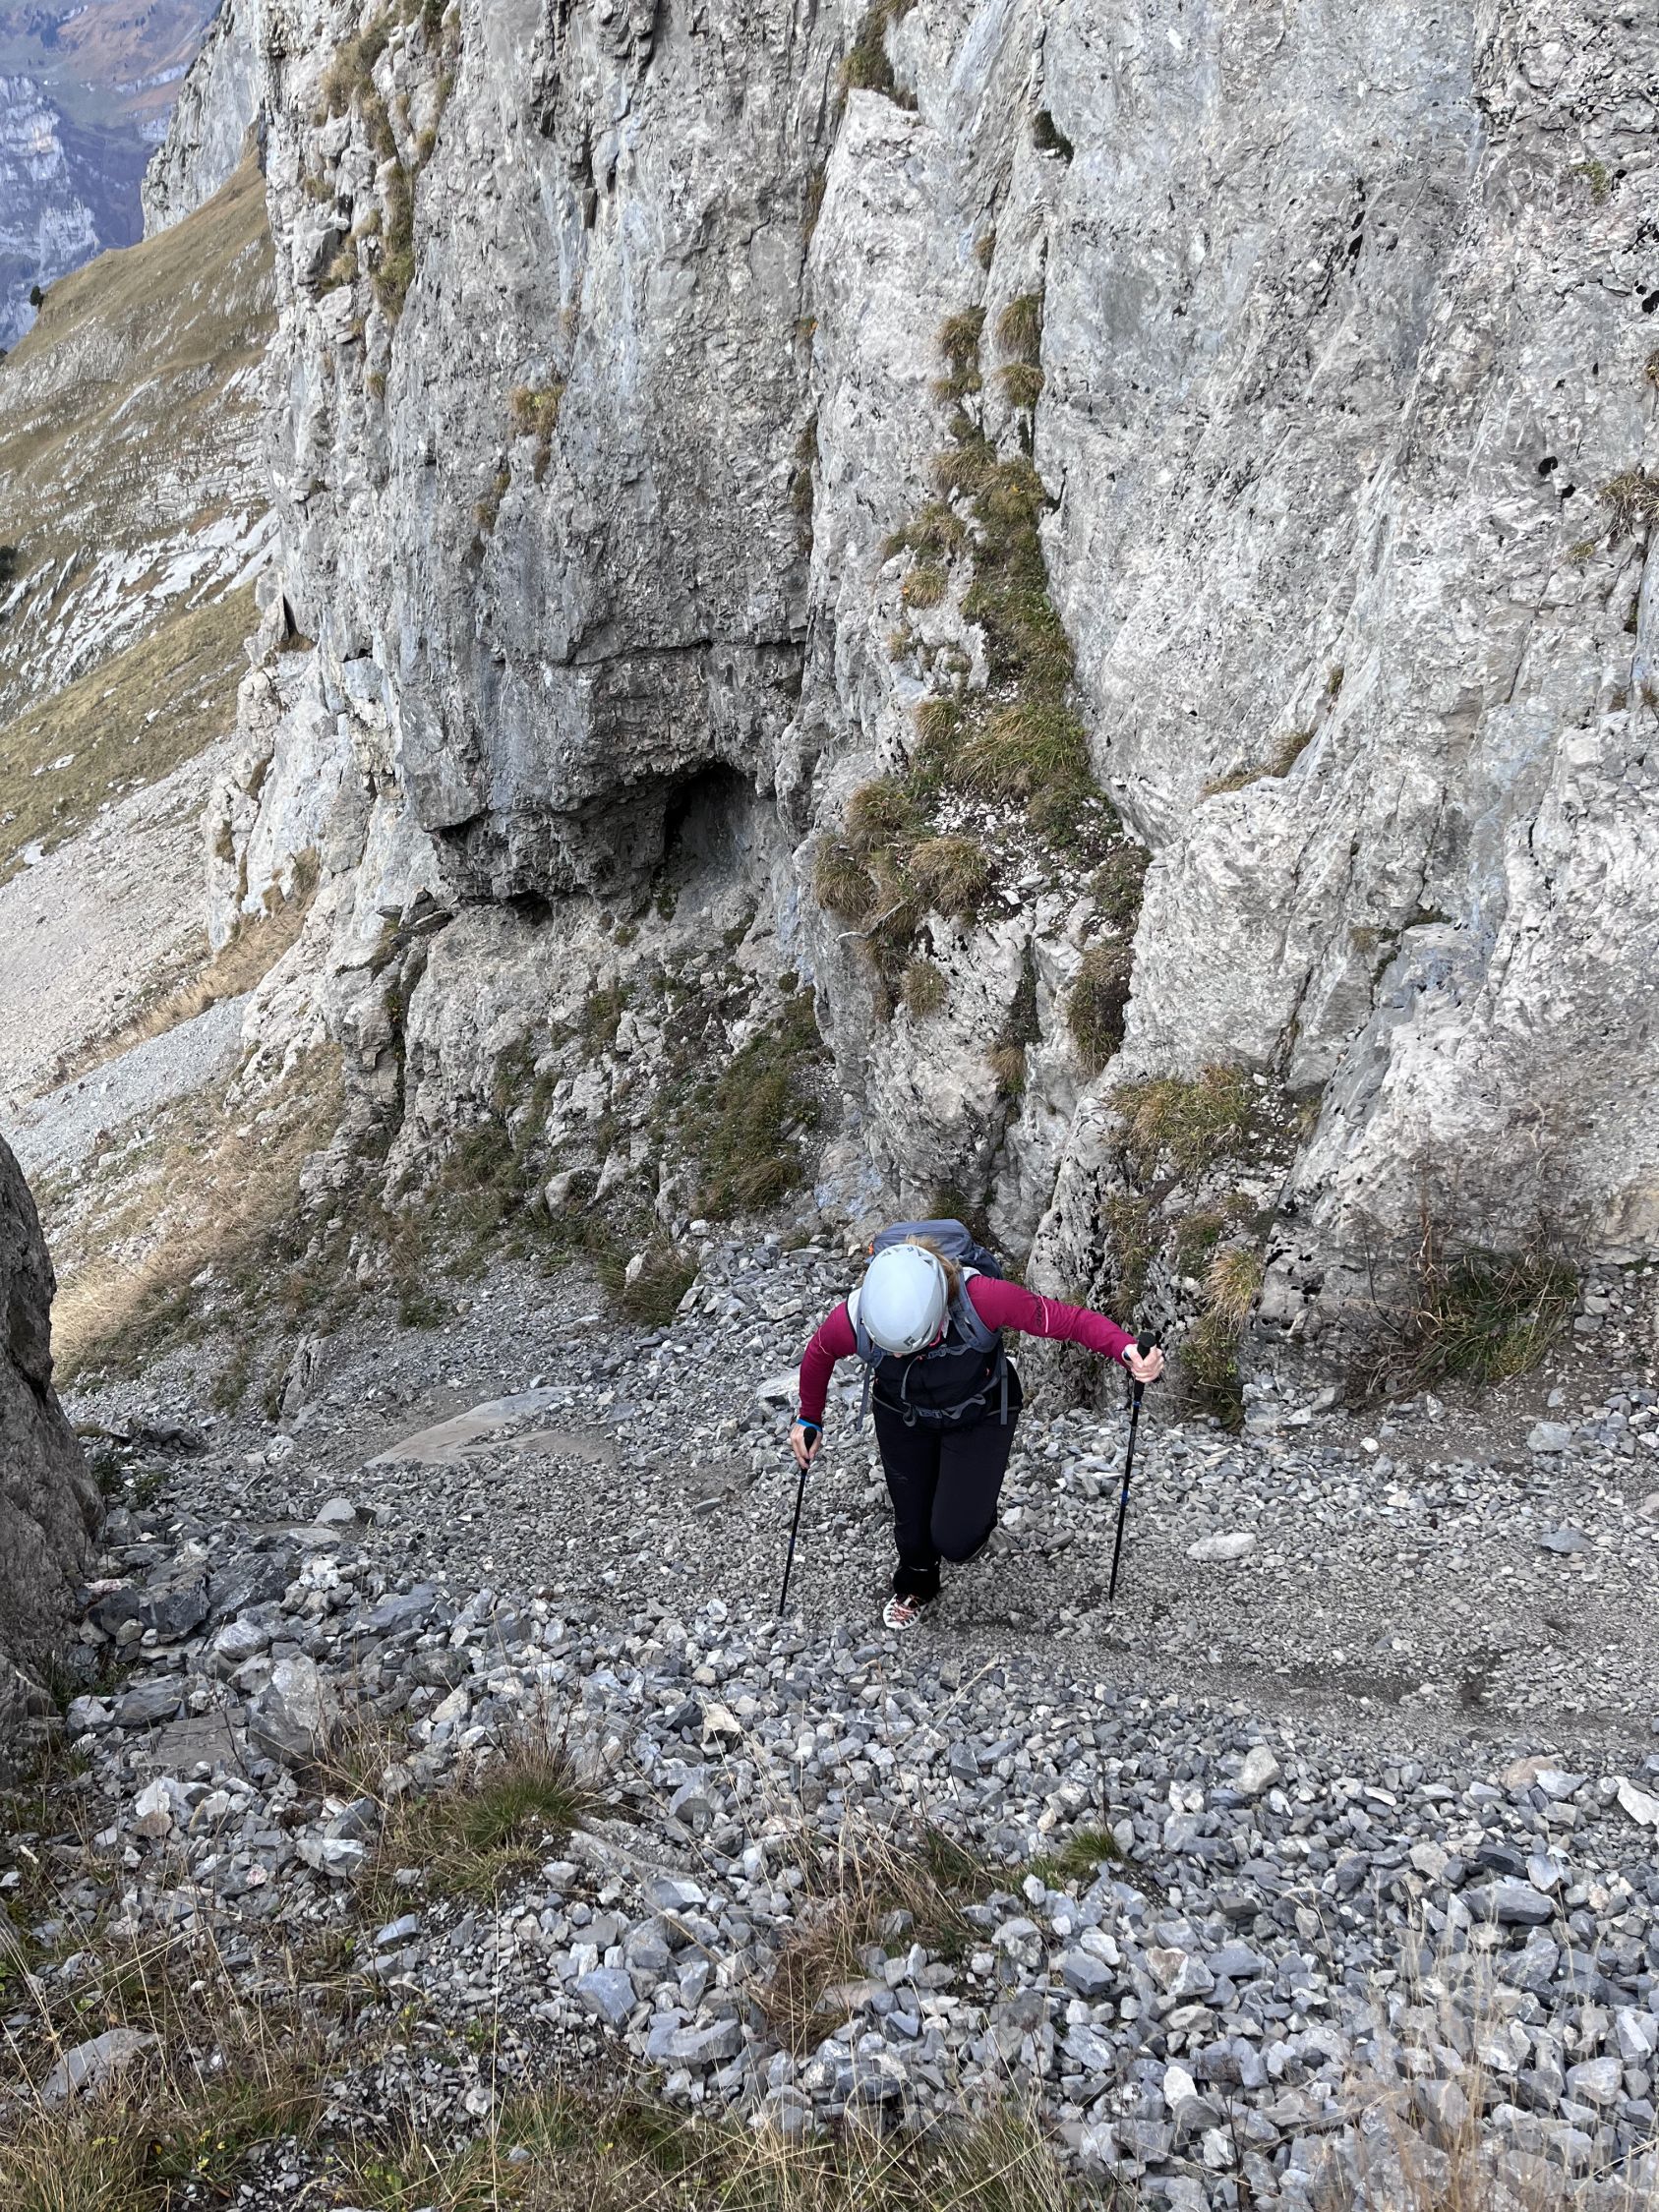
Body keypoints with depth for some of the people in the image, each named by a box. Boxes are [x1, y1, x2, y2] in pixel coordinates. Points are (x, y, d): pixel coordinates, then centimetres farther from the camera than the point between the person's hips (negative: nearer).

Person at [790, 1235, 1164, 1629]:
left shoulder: (981, 1299, -42)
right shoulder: (853, 1320, -34)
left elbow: (1069, 1319, -30)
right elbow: (818, 1354, -9)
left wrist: (1127, 1351, -47)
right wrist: (809, 1419, 5)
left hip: (979, 1417, -2)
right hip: (902, 1416, 2)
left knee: (954, 1541, -4)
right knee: (910, 1516, 16)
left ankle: (977, 1516, 34)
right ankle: (915, 1589, 51)